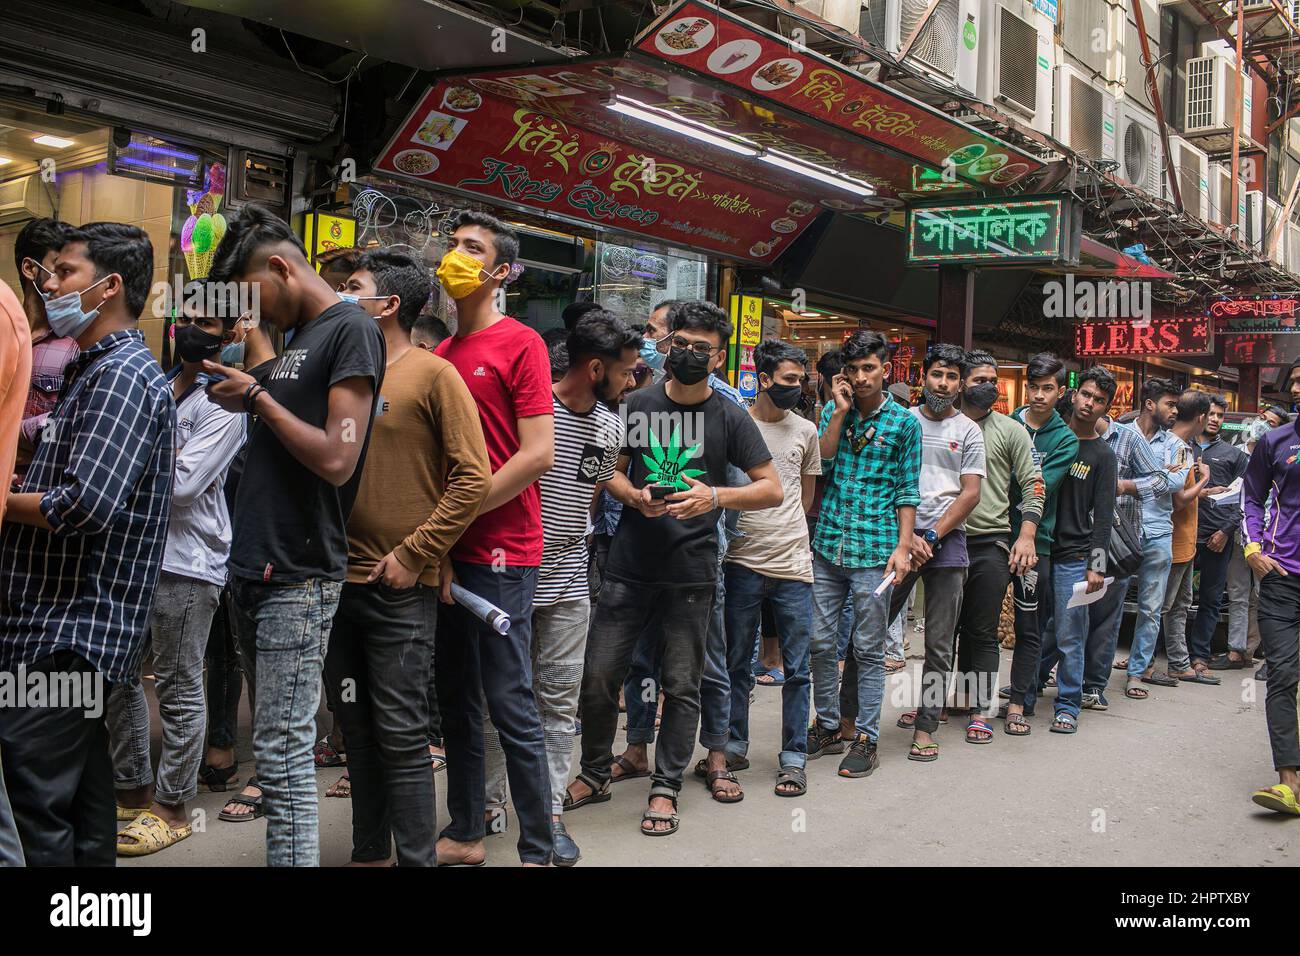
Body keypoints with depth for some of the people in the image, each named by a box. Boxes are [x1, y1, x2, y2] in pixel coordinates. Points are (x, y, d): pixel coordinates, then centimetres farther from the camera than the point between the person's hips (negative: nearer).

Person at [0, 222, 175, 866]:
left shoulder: (122, 375, -15)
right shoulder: (95, 369, 18)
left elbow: (85, 504, -26)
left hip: (64, 631, -10)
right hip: (77, 625, 10)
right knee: (82, 784, 17)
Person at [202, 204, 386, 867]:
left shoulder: (350, 329, -10)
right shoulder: (295, 337, 17)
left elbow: (336, 459, -20)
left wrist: (257, 396, -10)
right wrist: (234, 389, 10)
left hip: (298, 576, -9)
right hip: (252, 565, 9)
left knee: (285, 749, -6)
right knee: (271, 733, 17)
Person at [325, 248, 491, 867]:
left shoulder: (433, 375, -7)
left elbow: (473, 478, -13)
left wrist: (411, 555, -14)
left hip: (400, 589, -6)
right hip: (337, 581, 7)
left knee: (401, 734, -3)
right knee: (358, 730, 14)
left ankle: (415, 858, 9)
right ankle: (368, 853, 27)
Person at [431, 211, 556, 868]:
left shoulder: (520, 343, -7)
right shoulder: (441, 353, 14)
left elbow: (538, 454, -15)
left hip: (500, 553, -7)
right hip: (445, 556, 7)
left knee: (511, 707, -3)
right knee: (456, 702, 15)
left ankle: (538, 850, 9)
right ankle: (464, 834, 28)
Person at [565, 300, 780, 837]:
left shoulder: (730, 418, 1)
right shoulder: (637, 405, 6)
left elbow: (772, 490, 0)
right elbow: (611, 471, 13)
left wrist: (715, 496, -17)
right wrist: (636, 497, -9)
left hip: (691, 574, -1)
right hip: (629, 566, 2)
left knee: (681, 686, 5)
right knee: (599, 676, 3)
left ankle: (665, 789, 19)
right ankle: (595, 774, 23)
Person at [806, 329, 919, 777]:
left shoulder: (904, 422, 2)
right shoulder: (835, 410, 10)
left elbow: (908, 491, 2)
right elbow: (820, 463, -4)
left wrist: (903, 546, -6)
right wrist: (840, 411, -6)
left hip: (874, 551, -3)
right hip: (828, 544, 3)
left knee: (869, 649, 3)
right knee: (821, 641, 8)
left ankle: (866, 737, 13)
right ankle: (827, 727, 23)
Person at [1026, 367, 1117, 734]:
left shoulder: (1102, 455, 3)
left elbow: (1103, 516, -1)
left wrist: (1097, 566, -9)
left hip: (1073, 558, -2)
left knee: (1069, 637, -1)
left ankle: (1068, 705, 10)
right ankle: (1024, 696, 18)